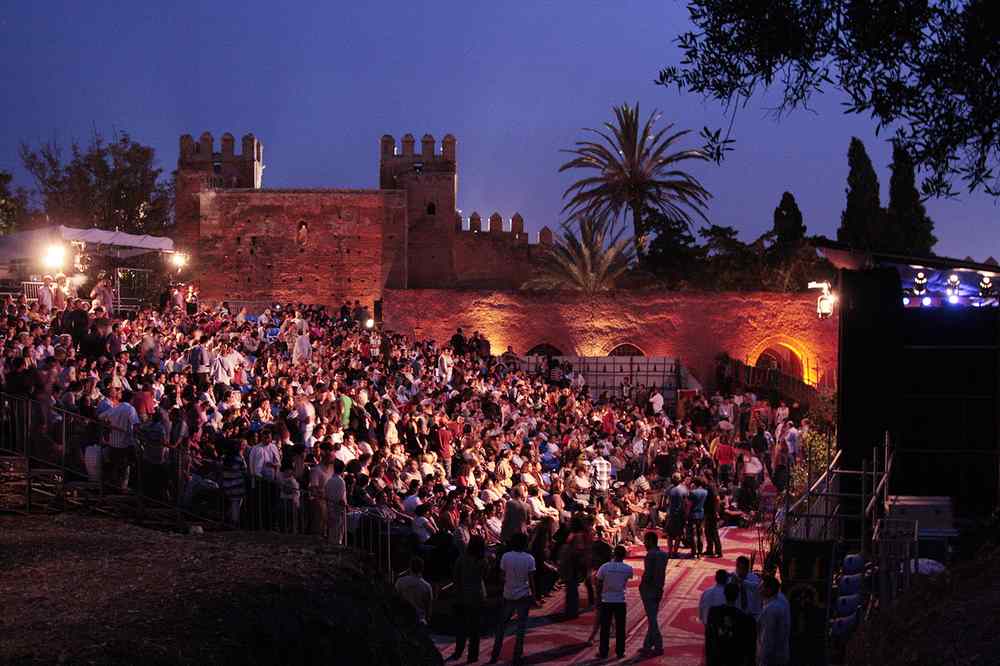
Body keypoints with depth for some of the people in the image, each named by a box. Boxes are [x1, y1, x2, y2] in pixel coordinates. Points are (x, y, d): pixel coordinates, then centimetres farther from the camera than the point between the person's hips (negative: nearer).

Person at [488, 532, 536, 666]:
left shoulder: (505, 557, -8)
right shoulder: (529, 559, -11)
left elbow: (502, 576, -5)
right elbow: (531, 580, -8)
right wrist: (533, 594, 4)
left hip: (508, 595, 1)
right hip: (523, 596, -1)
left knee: (501, 625, 15)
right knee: (521, 626, 8)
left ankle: (495, 654, 16)